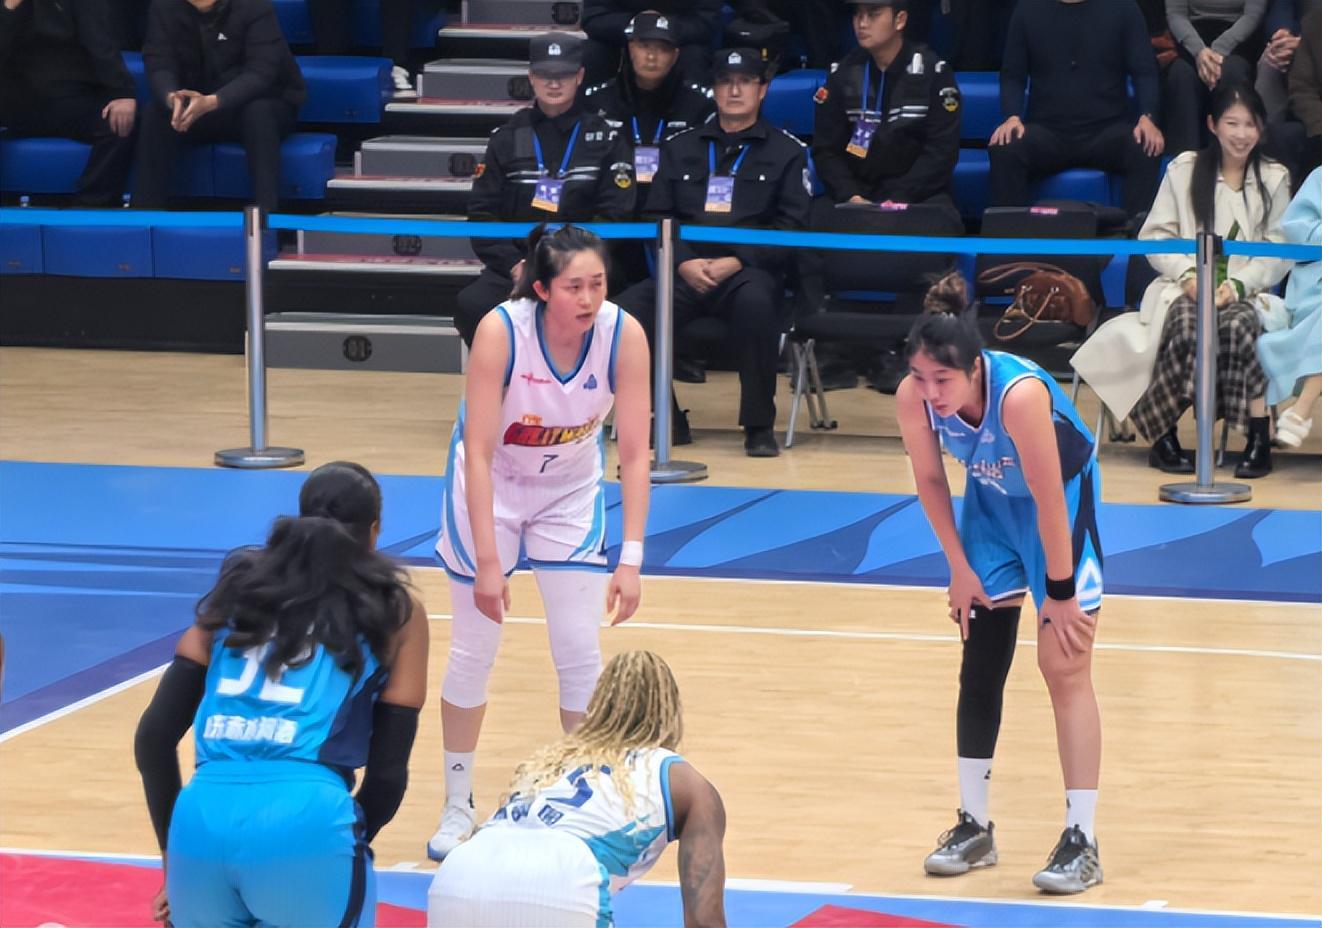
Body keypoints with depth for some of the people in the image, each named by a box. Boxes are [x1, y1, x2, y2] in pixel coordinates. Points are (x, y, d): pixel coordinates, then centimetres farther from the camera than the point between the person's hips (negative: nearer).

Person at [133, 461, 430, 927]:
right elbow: (388, 771, 8)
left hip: (204, 821, 3)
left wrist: (175, 862, 22)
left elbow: (153, 737, 15)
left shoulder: (239, 586, 21)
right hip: (304, 820, -3)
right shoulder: (393, 609, 13)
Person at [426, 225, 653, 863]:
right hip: (489, 489, -2)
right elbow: (478, 452, -30)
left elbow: (634, 454, -19)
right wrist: (487, 561, -34)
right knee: (472, 653, 4)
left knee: (581, 653, -2)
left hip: (571, 491, 2)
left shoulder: (624, 336, -24)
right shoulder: (501, 331, -31)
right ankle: (457, 806, 20)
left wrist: (630, 559, -25)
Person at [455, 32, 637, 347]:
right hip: (515, 263, 3)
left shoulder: (605, 140, 8)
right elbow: (481, 212, 8)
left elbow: (614, 218, 0)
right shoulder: (507, 139, 14)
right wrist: (514, 264, -9)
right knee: (470, 305, -29)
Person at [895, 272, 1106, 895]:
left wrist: (1060, 592, -22)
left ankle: (1082, 841, -7)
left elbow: (1049, 500, -29)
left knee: (1064, 667, -9)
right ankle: (974, 826, 17)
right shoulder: (913, 397, -24)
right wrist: (960, 567, -2)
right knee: (980, 666, 6)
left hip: (1063, 498, -5)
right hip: (991, 499, 5)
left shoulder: (1021, 395, -39)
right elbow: (930, 480, -6)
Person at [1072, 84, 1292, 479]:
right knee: (1186, 324, -35)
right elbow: (1156, 236, 7)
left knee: (1238, 325, -36)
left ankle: (1258, 438, -30)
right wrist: (1187, 275, -11)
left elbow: (1279, 252, 4)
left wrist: (1238, 285, -12)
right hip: (1185, 286, 0)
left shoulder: (1274, 179, 11)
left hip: (1247, 291, 0)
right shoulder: (1184, 171, 11)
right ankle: (1162, 436, -24)